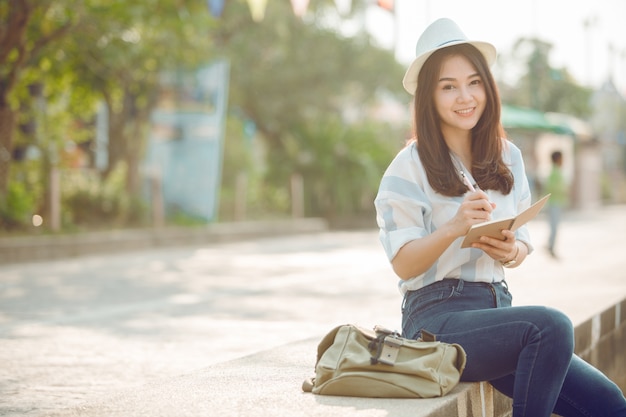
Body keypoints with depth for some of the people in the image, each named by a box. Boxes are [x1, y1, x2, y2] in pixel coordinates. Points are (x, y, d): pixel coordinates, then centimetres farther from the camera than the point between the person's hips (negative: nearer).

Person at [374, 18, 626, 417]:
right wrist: (454, 227, -23)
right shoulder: (411, 166, -3)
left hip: (498, 306, 6)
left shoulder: (508, 157, 13)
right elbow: (402, 264, -7)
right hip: (438, 314, -5)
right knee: (551, 324, -32)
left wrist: (512, 250, -6)